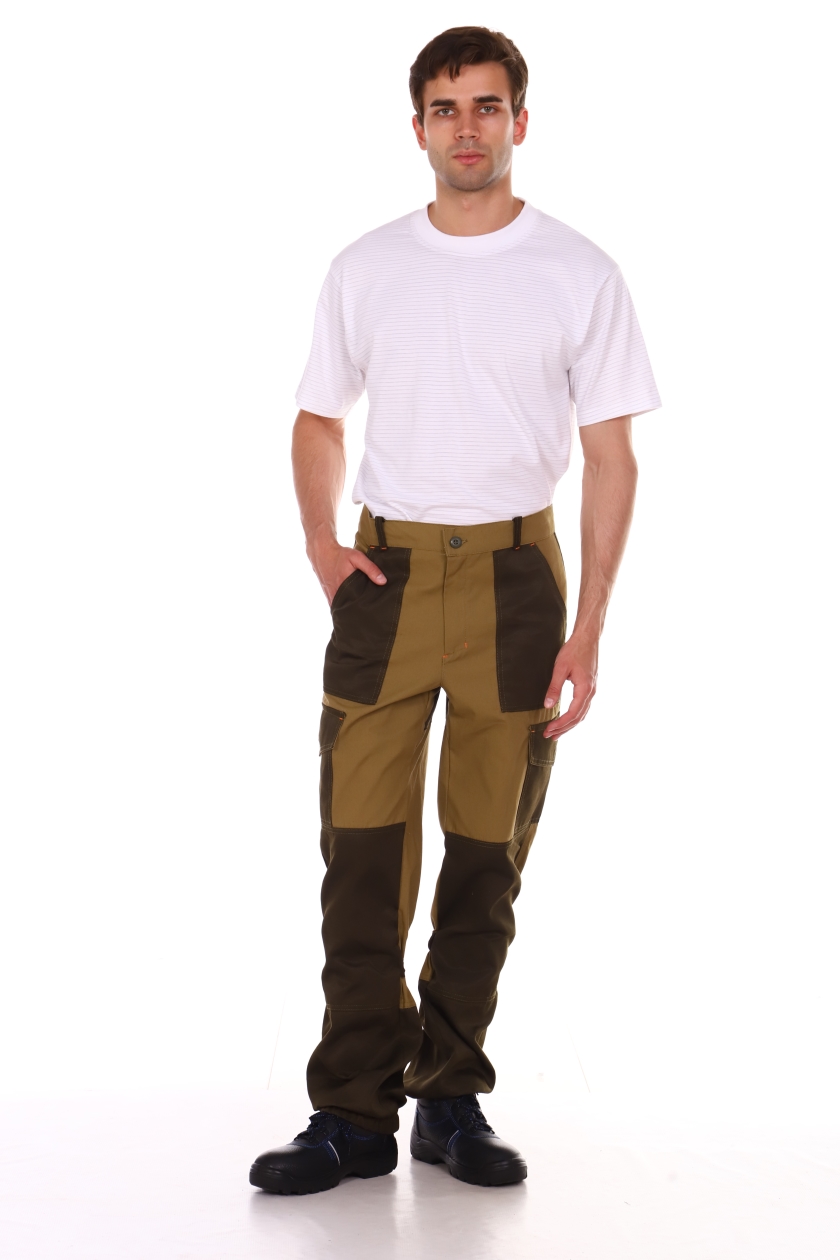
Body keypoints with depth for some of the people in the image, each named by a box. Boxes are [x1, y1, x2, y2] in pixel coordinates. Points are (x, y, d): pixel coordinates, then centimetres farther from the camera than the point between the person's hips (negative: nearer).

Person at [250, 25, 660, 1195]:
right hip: (386, 573, 1)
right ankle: (354, 1112, 7)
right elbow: (320, 420, 16)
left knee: (486, 858, 6)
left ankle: (452, 1099, 19)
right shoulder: (365, 270, 7)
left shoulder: (579, 274, 1)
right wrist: (320, 537, -3)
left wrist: (587, 632, -6)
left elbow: (611, 458, 0)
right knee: (364, 854, -1)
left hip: (514, 578, -1)